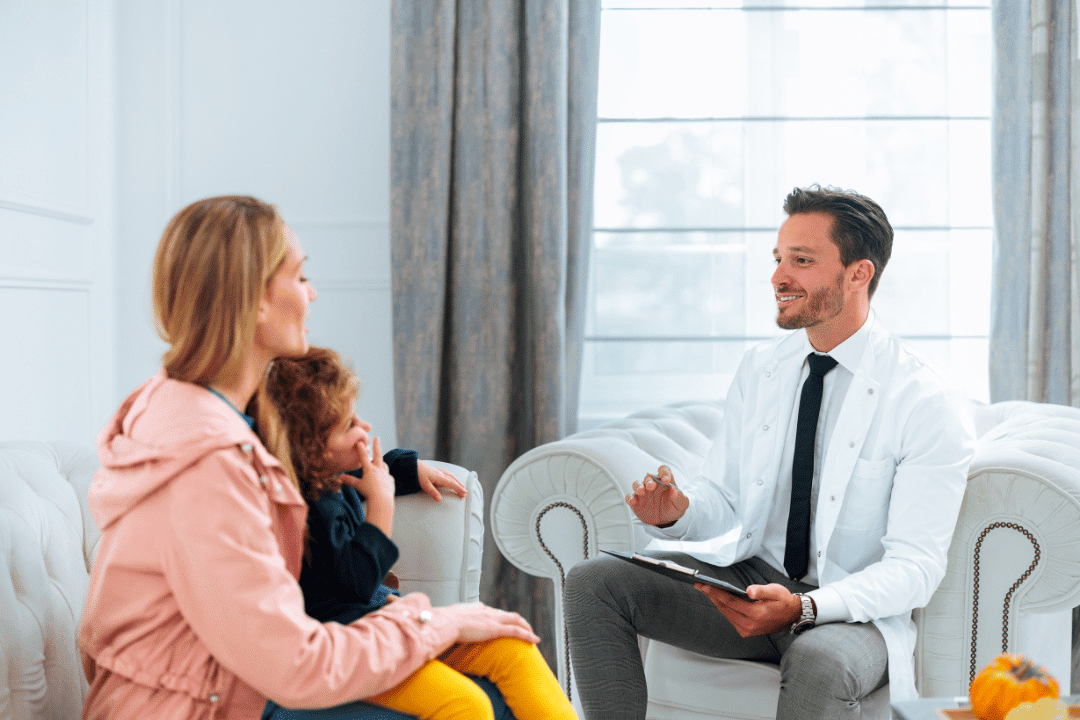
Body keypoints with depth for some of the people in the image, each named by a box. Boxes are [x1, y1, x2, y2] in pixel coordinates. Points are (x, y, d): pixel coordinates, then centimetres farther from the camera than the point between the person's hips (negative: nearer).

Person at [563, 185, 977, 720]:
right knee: (592, 582, -14)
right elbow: (721, 499, 9)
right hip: (747, 575, 6)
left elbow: (915, 566, -16)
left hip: (850, 608, -5)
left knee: (819, 661, -40)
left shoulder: (929, 404, -12)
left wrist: (803, 608, -32)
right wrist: (677, 512, -16)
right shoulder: (759, 368, 6)